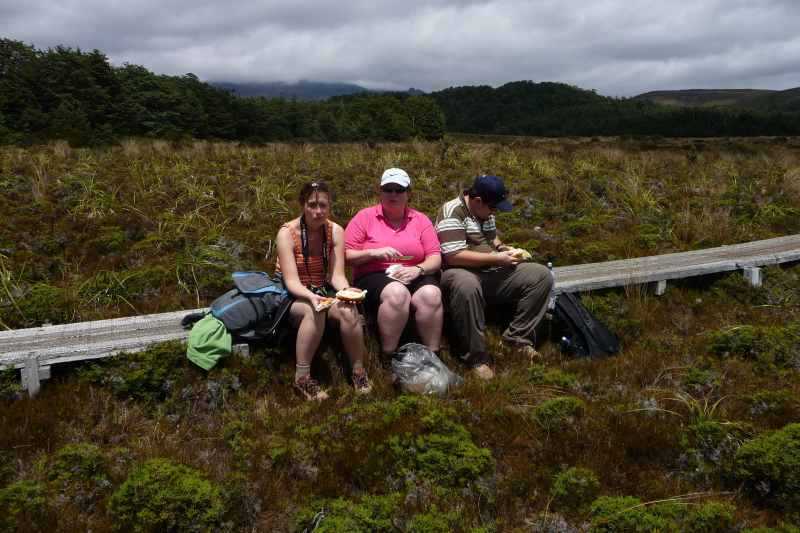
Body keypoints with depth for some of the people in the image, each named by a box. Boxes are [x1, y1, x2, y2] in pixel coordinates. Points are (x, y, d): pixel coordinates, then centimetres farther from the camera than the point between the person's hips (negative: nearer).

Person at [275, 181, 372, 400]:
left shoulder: (335, 231, -4)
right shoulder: (287, 233, -14)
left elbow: (337, 275, -7)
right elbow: (291, 281, -20)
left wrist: (346, 291, -29)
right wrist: (311, 296, -39)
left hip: (324, 291, 3)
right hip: (292, 296, -3)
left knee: (349, 311, -28)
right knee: (313, 311, -36)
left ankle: (358, 371, -10)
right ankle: (302, 377, -25)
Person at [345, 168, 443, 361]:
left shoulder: (421, 220, 11)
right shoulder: (365, 217, 6)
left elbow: (435, 258, 6)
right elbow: (346, 256, 2)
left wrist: (418, 269, -15)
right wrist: (374, 253, -14)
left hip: (414, 277, 2)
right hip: (373, 277, -2)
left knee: (431, 294, -31)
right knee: (397, 292, -36)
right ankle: (388, 357, -22)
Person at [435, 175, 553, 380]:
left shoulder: (485, 211, 15)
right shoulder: (452, 212, -14)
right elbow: (454, 256, -23)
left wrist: (503, 248, 9)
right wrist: (496, 258, -17)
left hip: (492, 274, 8)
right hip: (460, 273, -8)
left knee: (542, 275, -6)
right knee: (467, 286, -44)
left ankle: (517, 336, -2)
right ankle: (476, 356, -31)